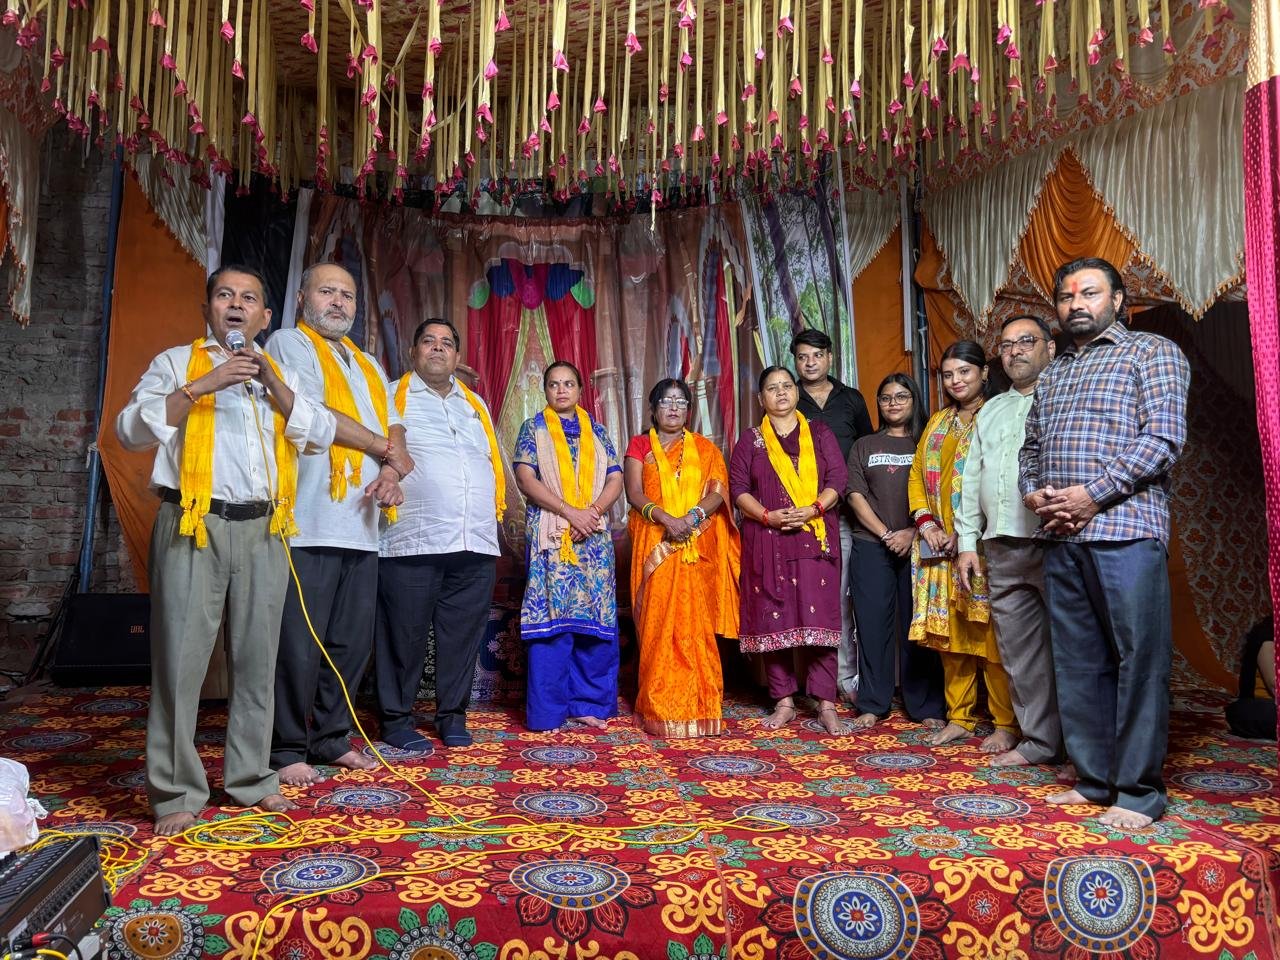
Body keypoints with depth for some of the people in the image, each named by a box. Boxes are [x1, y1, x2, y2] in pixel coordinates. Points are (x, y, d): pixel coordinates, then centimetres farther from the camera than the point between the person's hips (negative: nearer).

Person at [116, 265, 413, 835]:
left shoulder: (278, 374, 20)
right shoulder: (176, 363, 10)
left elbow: (316, 428, 3)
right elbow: (131, 430, -5)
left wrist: (270, 381, -8)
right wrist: (200, 386, -13)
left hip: (263, 531, 3)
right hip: (193, 526, -3)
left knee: (256, 660, 7)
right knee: (182, 660, -3)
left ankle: (251, 778, 19)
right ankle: (176, 793, 8)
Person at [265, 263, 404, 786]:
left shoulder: (368, 365, 24)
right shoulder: (288, 344, 1)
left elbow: (392, 426, 16)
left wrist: (390, 471, -6)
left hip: (361, 526, 7)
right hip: (309, 523, -7)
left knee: (353, 642, 12)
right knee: (300, 645, -3)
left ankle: (330, 738, 25)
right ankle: (287, 750, 11)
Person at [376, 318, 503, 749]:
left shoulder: (475, 404, 22)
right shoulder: (392, 397, 6)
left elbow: (493, 461, 24)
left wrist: (493, 513, 14)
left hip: (476, 544, 4)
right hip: (411, 543, -4)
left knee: (463, 636, 7)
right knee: (404, 636, 0)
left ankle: (453, 715, 20)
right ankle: (396, 718, 15)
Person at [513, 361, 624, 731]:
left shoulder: (596, 431, 17)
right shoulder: (534, 428, 8)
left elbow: (616, 479, 8)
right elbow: (525, 478, -5)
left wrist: (593, 511, -11)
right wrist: (570, 512, -14)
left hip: (595, 536, 3)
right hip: (551, 536, -3)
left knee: (594, 618, 2)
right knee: (551, 618, -6)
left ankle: (588, 703, 11)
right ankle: (548, 710, 0)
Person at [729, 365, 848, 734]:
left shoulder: (820, 434, 10)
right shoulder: (750, 440, 10)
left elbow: (838, 480, 2)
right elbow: (738, 489, 2)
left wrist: (813, 509, -14)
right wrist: (768, 516, -13)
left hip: (815, 537, 0)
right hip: (767, 541, 1)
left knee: (817, 616, -4)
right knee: (773, 618, 1)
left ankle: (826, 704, 3)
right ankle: (784, 702, 11)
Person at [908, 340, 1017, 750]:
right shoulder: (937, 422, 19)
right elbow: (917, 476, 17)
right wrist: (925, 521, 1)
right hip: (940, 547, 6)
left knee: (991, 633, -4)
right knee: (951, 633, 10)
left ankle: (1007, 723, 7)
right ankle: (959, 717, 20)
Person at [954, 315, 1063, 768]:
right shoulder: (990, 412, 22)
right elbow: (971, 480, 20)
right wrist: (967, 543, 15)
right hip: (1002, 548, 6)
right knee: (1019, 650, 9)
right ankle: (1039, 740, 19)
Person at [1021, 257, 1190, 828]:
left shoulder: (1152, 353, 4)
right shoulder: (1052, 375, 23)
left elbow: (1163, 438, -9)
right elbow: (1030, 447, 23)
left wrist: (1092, 494, -15)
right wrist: (1033, 494, 1)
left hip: (1124, 529, -6)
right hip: (1061, 537, 6)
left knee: (1138, 661, -2)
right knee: (1077, 662, 9)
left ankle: (1138, 792, 8)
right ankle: (1094, 779, 20)